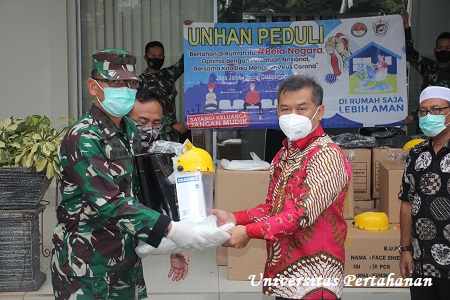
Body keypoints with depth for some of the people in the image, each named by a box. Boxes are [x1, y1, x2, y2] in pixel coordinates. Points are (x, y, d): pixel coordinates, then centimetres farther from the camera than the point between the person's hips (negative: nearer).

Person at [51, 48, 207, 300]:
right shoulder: (82, 138, -18)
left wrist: (172, 244, 7)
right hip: (85, 260, -7)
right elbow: (108, 202, -28)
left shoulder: (129, 131, 6)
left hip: (126, 255, 7)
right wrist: (170, 229, -33)